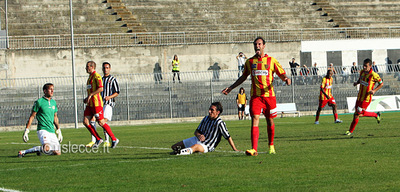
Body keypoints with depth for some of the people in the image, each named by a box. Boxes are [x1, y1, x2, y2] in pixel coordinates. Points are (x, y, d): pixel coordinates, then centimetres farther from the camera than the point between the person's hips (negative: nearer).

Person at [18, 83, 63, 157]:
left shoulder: (54, 102, 13)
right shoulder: (39, 102, -5)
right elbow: (32, 116, -3)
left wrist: (59, 131, 23)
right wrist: (26, 130, -7)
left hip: (52, 131, 7)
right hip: (43, 129, -7)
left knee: (57, 153, 1)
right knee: (47, 148, -30)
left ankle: (39, 149, 25)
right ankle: (24, 152, -13)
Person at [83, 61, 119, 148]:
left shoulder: (97, 76, -11)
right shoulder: (90, 77, 19)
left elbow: (101, 88, -22)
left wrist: (90, 95, -21)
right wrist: (87, 98, 16)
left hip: (96, 103, -9)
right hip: (90, 104, 9)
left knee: (101, 122, -7)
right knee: (85, 122, 1)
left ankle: (114, 139, 3)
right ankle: (98, 139, 8)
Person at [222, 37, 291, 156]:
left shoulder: (271, 60, 4)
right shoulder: (249, 62, 11)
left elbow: (282, 74, 5)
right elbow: (244, 77, 24)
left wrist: (286, 79, -19)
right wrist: (230, 88, 24)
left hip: (269, 95, -1)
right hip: (255, 96, 1)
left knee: (270, 121, 8)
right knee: (255, 120, -14)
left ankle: (271, 146, 29)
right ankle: (254, 149, -23)